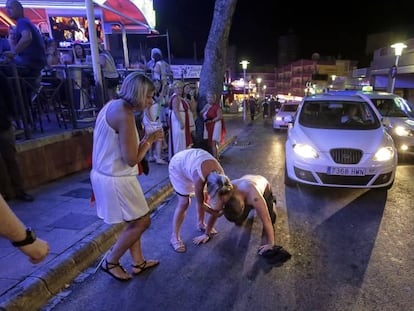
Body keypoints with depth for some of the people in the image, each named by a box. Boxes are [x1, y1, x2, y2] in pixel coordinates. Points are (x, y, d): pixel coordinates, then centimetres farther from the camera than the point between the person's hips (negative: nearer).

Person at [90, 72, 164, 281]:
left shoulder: (114, 105, 8)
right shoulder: (124, 113, -23)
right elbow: (131, 159, -21)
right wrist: (149, 141, -10)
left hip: (106, 174, 10)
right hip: (116, 180, -10)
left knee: (135, 222, 21)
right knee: (142, 221, 7)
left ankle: (138, 262, 37)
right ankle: (110, 262, 24)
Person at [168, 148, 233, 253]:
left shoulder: (221, 176, -21)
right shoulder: (200, 178, -39)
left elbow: (215, 203, -7)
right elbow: (200, 204, -22)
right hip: (177, 166, -6)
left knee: (203, 197, 4)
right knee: (184, 202, -10)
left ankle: (201, 224, 28)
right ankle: (174, 238, 2)